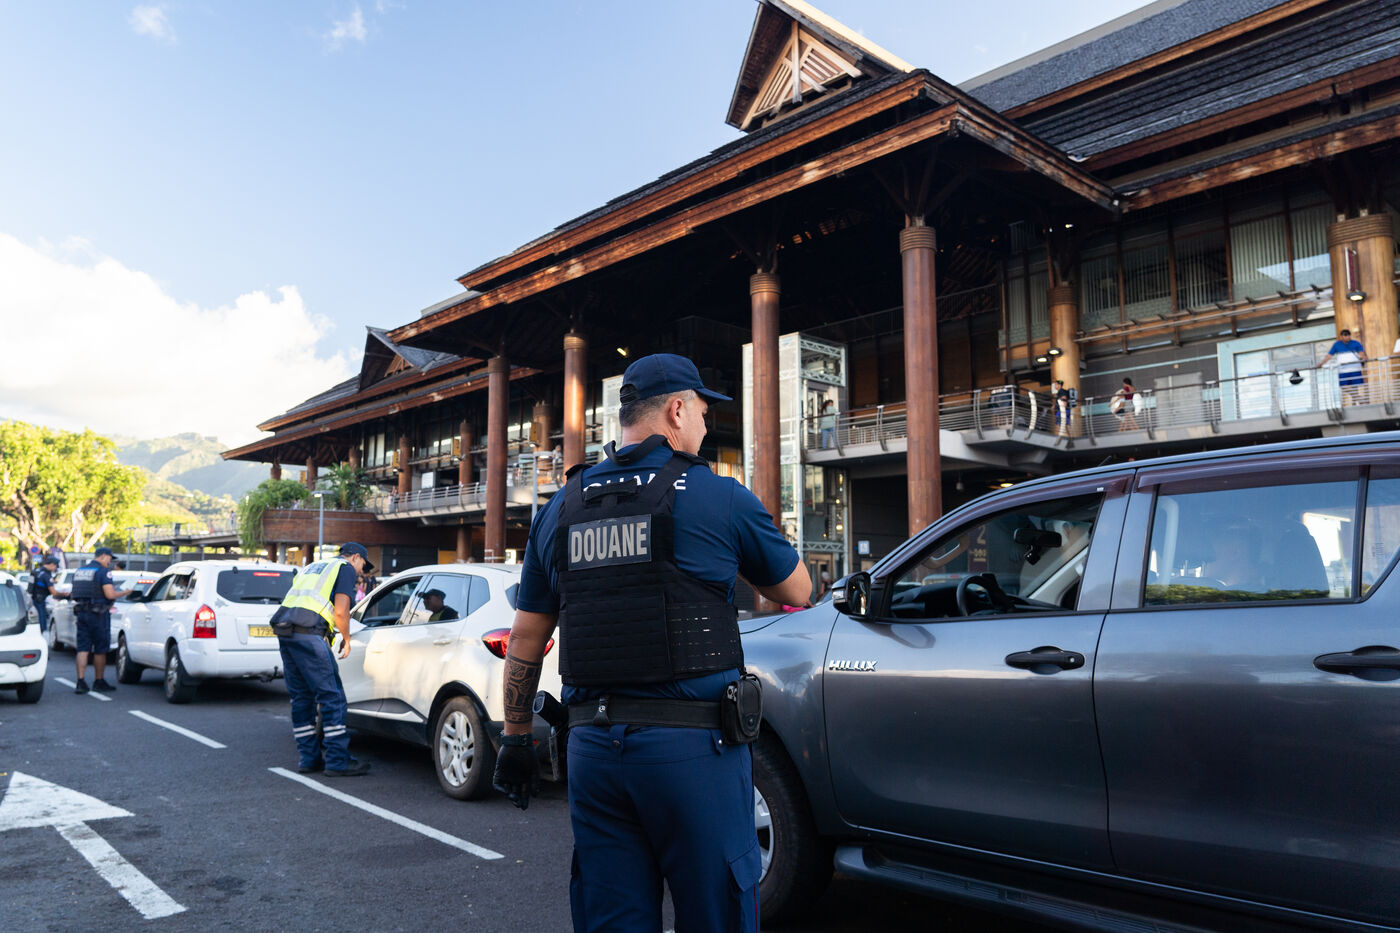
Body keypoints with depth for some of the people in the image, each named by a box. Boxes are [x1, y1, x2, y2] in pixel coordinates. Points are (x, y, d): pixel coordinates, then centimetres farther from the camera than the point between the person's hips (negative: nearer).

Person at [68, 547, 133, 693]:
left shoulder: (79, 570, 14)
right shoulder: (103, 571, -9)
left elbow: (75, 594, 19)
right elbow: (109, 594, -17)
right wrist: (125, 593, -1)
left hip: (81, 612, 6)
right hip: (98, 614, -6)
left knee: (82, 649, 5)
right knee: (100, 650, 5)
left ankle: (81, 682, -2)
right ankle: (99, 682, 12)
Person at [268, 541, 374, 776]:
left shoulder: (312, 566, 31)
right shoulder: (346, 568, 7)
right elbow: (341, 611, -5)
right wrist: (346, 639, 9)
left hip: (283, 629, 9)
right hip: (309, 633, -8)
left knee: (301, 698, 14)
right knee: (332, 697, -3)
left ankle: (308, 759, 18)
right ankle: (337, 762, -2)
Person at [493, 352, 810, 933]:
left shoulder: (560, 510, 9)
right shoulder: (717, 497, -4)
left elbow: (525, 639, 13)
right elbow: (797, 591, 9)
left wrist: (515, 738, 21)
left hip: (592, 747, 5)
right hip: (692, 748, -4)